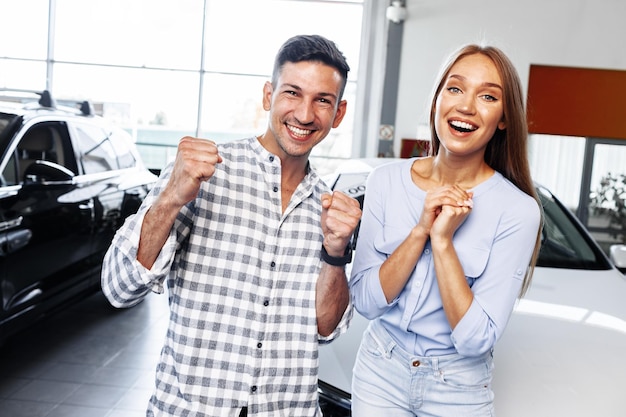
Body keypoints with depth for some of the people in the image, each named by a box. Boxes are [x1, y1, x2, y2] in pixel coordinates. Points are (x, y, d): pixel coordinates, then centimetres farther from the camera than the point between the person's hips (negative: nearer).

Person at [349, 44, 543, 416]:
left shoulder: (517, 211, -17)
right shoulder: (386, 181, -9)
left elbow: (475, 340, -19)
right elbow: (365, 302, -12)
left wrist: (442, 240, -25)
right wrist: (421, 230, -22)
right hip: (380, 371, 2)